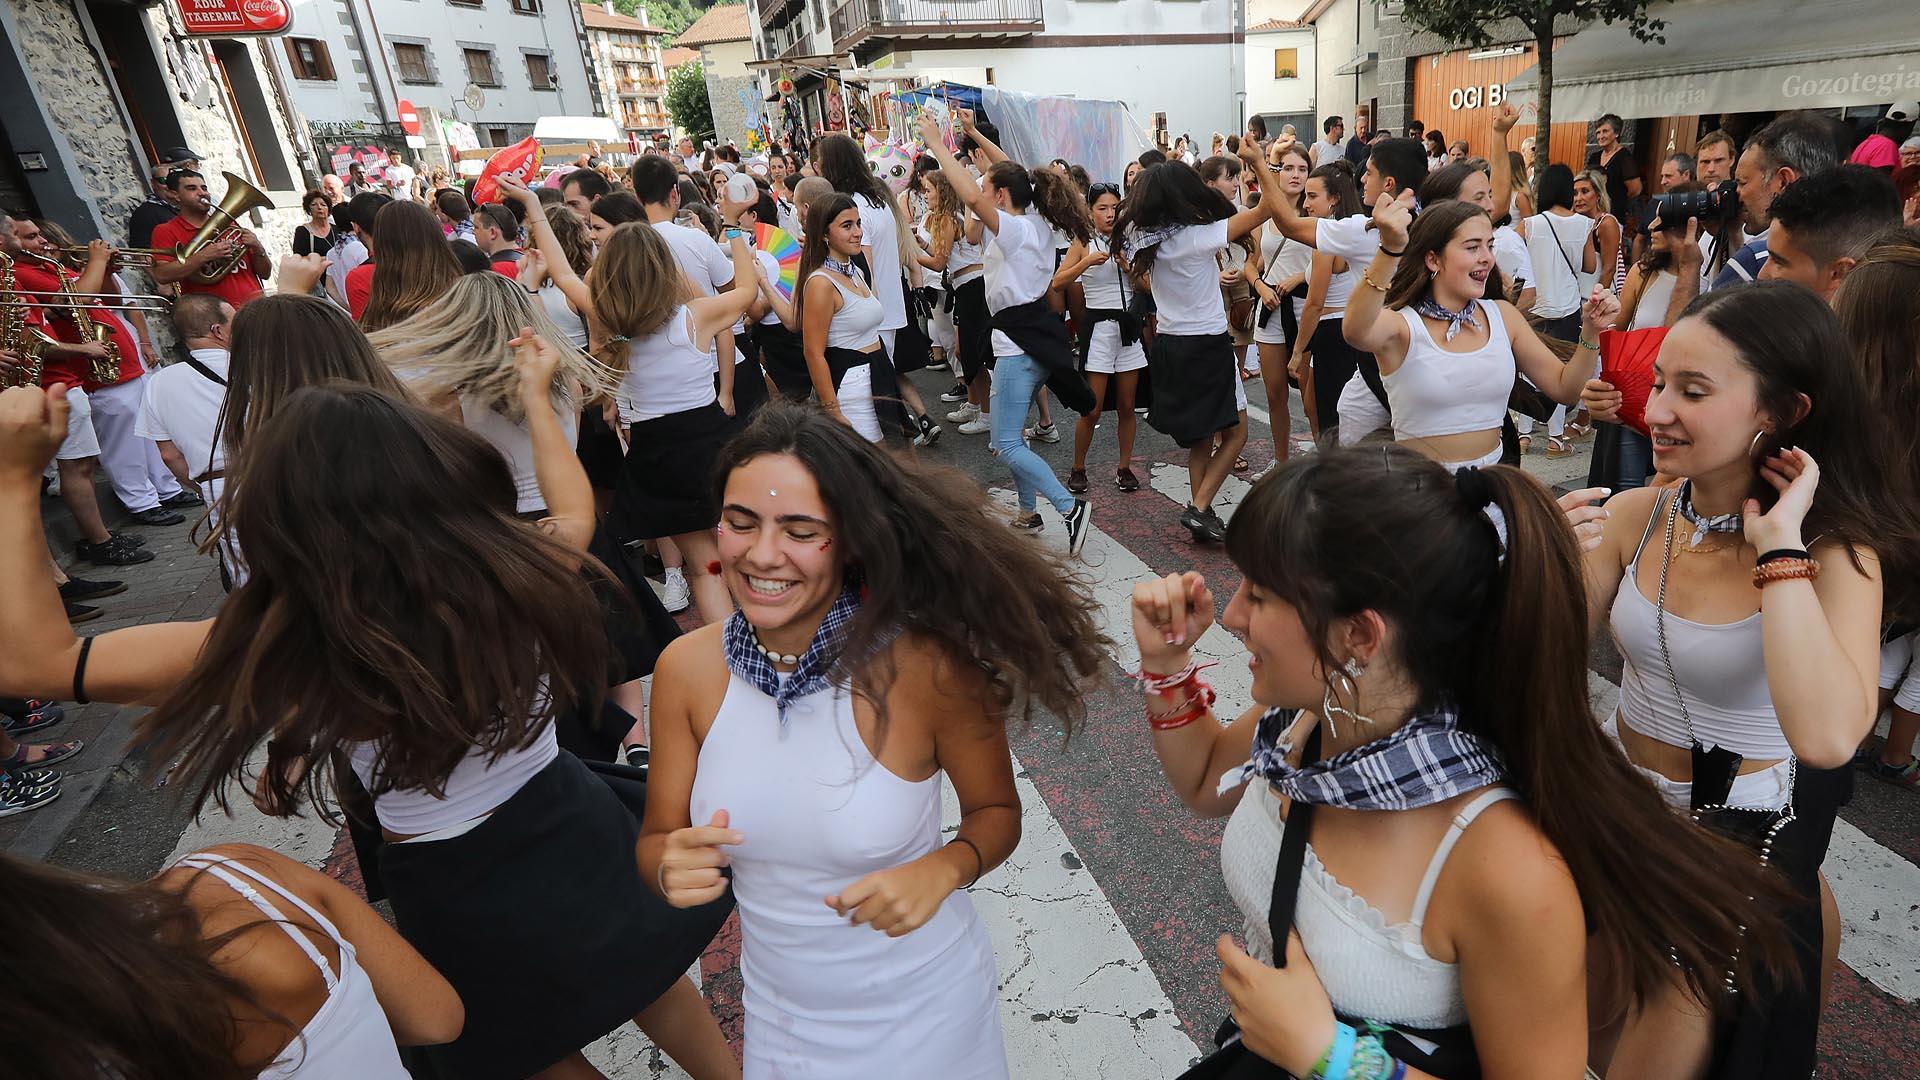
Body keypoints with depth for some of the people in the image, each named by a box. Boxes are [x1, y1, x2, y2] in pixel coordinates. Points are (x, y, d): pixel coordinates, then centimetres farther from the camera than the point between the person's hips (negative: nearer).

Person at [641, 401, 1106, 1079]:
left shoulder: (927, 668, -25)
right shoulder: (687, 669, -15)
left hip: (921, 1015, -2)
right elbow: (656, 840, -4)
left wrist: (941, 870, -27)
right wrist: (670, 867, -26)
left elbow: (996, 811, -8)